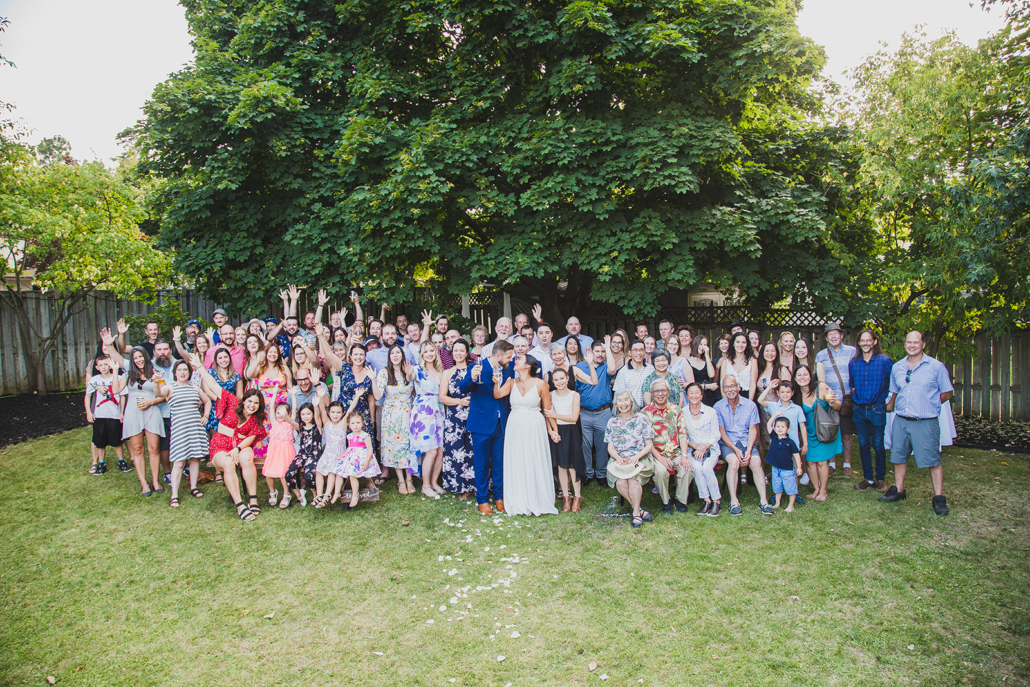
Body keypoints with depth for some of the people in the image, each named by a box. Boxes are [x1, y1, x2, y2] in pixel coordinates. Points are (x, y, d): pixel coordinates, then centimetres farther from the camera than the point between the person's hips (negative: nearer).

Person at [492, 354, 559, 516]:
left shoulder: (540, 384, -3)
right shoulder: (511, 382, 6)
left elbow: (548, 410, 0)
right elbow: (497, 395, -8)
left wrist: (552, 430, -4)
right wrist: (496, 383, -25)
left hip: (534, 427, -3)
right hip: (515, 428, 3)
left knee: (535, 463, 3)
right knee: (516, 464, 6)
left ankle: (537, 503, 15)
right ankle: (518, 504, 16)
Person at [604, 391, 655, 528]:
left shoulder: (641, 419, 4)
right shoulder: (612, 423, 11)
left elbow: (648, 446, 3)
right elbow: (610, 448, 8)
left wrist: (637, 456, -16)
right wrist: (618, 458, -13)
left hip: (640, 459, -2)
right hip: (619, 460, 2)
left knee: (633, 479, -32)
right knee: (620, 482, -29)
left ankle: (636, 513, -15)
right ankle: (639, 510, -12)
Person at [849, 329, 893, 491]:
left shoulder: (884, 361, -5)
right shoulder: (853, 363, 6)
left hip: (878, 409, -3)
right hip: (859, 409, 4)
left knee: (878, 445, 2)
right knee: (863, 445, 9)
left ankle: (880, 478, 15)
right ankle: (868, 478, 19)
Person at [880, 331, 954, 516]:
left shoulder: (936, 366, -3)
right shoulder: (897, 367, 10)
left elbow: (947, 393, 3)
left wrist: (929, 404, -1)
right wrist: (891, 404, 12)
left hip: (926, 422, -4)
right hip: (901, 421, 5)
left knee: (933, 460, -2)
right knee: (899, 457, 12)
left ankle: (939, 498, 7)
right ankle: (898, 490, 26)